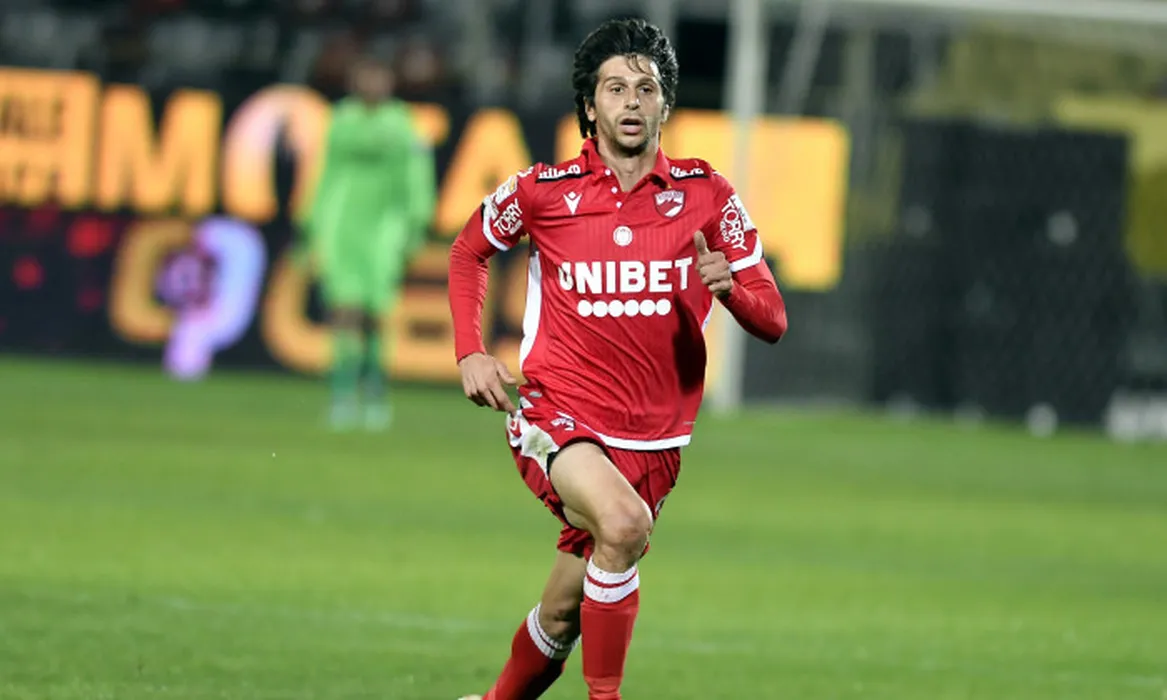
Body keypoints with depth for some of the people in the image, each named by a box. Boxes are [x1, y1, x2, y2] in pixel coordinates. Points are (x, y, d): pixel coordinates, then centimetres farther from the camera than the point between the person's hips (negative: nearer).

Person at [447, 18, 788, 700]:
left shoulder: (707, 195, 1)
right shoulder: (543, 191, -2)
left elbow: (772, 320, 1)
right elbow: (469, 252, 17)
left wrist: (729, 286, -21)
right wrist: (471, 353, 5)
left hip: (654, 439, 3)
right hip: (556, 415, -3)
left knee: (564, 615, 8)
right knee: (624, 522, -33)